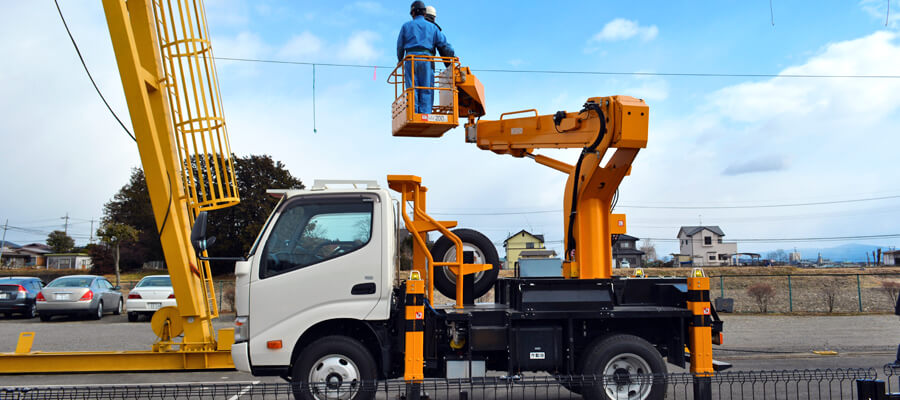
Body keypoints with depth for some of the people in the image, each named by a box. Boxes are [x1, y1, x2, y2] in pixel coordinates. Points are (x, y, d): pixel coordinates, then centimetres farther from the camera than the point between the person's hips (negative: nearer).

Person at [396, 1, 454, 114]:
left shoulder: (406, 26, 16)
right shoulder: (432, 27, 18)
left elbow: (400, 47, 17)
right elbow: (444, 45, 9)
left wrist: (400, 61, 32)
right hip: (427, 60, 0)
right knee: (427, 91, -4)